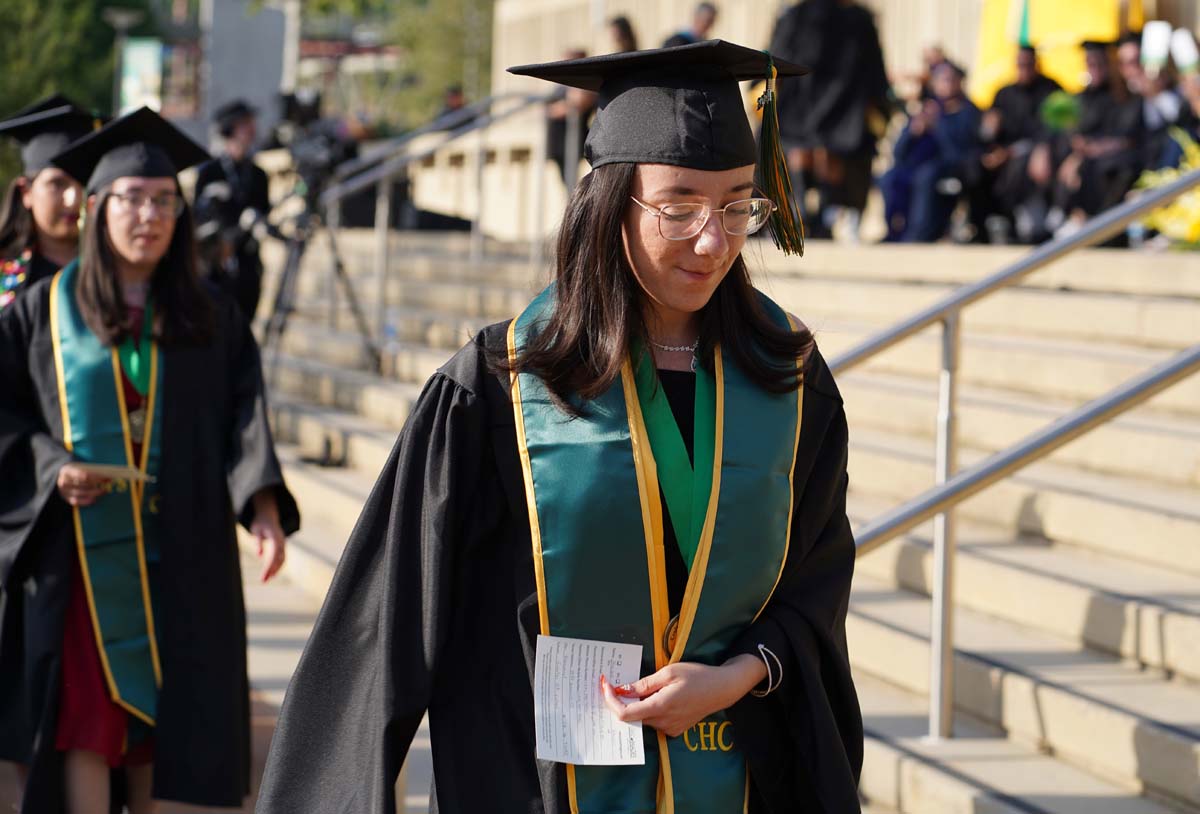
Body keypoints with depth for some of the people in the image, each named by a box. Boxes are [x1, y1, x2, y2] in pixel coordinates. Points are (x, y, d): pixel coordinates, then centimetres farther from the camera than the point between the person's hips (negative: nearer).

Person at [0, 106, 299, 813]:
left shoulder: (212, 318, 6)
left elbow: (244, 418, -2)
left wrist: (262, 506, -19)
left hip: (179, 551, 2)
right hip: (79, 552, -2)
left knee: (164, 709, 5)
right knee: (86, 714, -5)